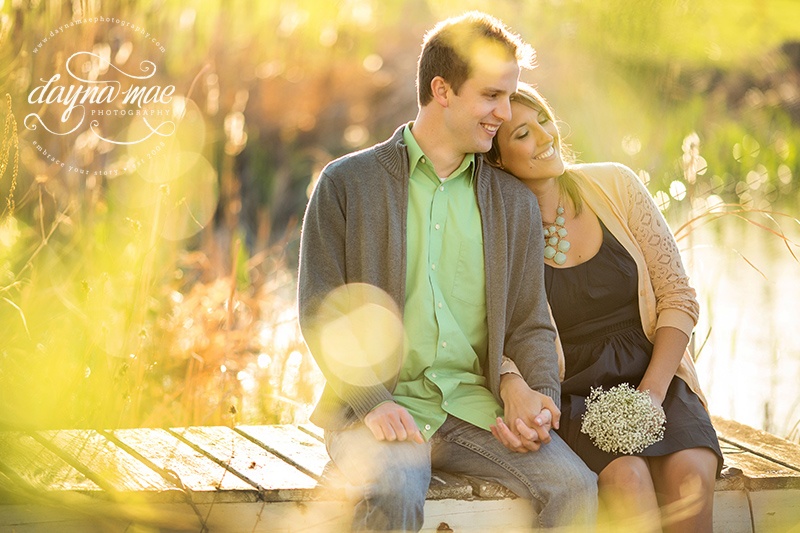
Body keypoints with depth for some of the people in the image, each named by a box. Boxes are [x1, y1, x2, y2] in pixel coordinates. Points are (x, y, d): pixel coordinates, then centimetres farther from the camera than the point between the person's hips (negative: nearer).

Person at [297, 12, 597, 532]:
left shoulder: (514, 200, 16)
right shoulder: (347, 183, 4)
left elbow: (529, 323, 15)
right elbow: (322, 313, 0)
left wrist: (538, 391, -7)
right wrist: (371, 401, -16)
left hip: (475, 406, 3)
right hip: (378, 404, -3)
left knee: (575, 485, -23)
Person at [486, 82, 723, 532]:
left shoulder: (615, 186, 2)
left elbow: (678, 297, 3)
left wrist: (652, 392, -10)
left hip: (653, 378, 2)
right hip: (570, 393, -2)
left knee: (691, 470, -28)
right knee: (627, 474, -32)